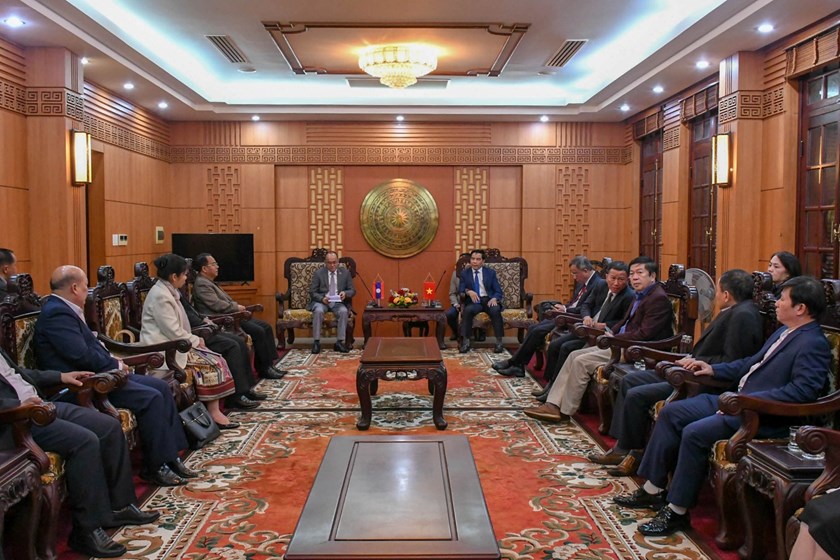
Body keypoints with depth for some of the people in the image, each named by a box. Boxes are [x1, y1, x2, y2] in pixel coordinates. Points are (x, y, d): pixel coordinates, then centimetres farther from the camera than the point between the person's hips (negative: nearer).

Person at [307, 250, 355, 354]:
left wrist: (345, 293, -17)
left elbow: (352, 291, 8)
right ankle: (316, 342, -25)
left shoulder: (345, 273, 7)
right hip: (321, 301, -1)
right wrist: (322, 299, -21)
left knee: (344, 311, -32)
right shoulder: (318, 273, 3)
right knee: (318, 311, -34)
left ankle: (339, 342, -23)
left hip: (338, 302, 1)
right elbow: (312, 292, 0)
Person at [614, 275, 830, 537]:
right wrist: (713, 369, 18)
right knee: (671, 413, 0)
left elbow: (803, 391, -25)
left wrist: (750, 399, -26)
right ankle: (653, 489, 6)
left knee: (694, 433, -27)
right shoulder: (785, 331, 16)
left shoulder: (814, 345, -14)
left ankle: (677, 511, -12)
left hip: (764, 416, -10)